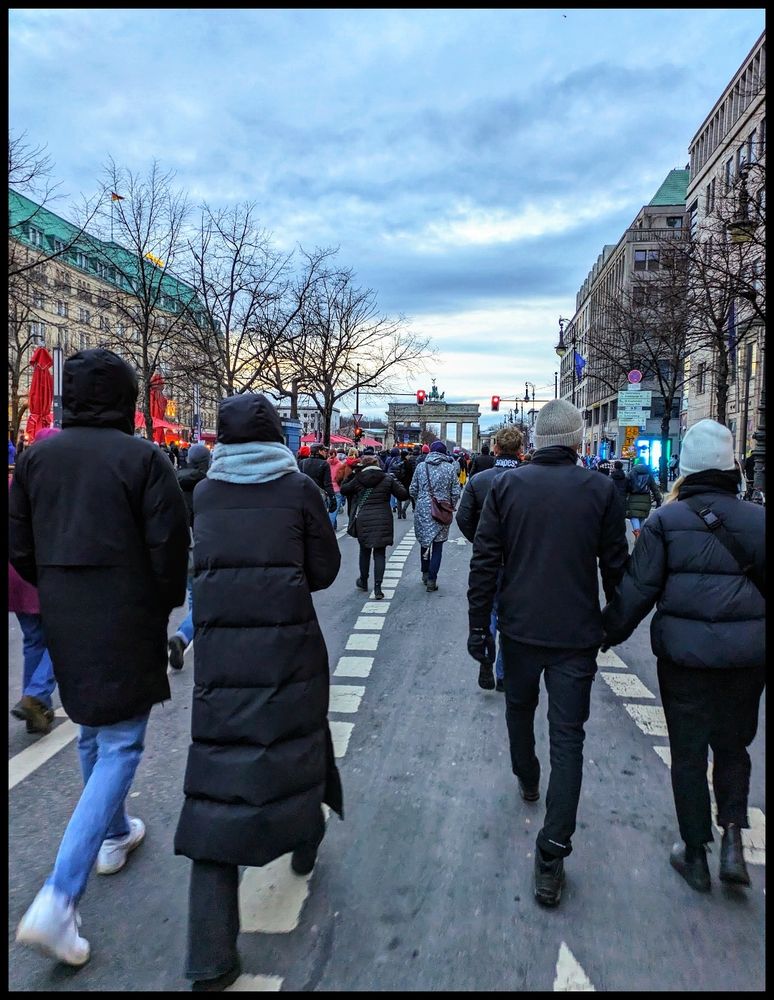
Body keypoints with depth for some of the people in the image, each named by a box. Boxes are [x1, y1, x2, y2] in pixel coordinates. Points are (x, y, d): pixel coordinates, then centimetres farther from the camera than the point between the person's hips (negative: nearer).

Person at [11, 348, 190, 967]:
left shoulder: (37, 455, 1)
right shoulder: (142, 458, -14)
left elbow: (19, 545, 5)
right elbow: (171, 548, -15)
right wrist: (165, 606, 3)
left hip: (64, 620, 6)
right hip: (126, 623, -6)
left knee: (93, 733, 24)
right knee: (121, 745, 3)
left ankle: (114, 834, 43)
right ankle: (59, 899, -3)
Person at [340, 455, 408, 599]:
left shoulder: (357, 479, -2)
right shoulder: (388, 478, -2)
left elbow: (344, 490, 12)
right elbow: (403, 495, -2)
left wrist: (352, 475, 16)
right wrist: (397, 483, 15)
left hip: (363, 521, 1)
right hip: (382, 521, -1)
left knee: (364, 551, 19)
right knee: (379, 553, 3)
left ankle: (363, 582, 33)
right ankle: (377, 587, -3)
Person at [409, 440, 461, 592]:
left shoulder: (421, 467, 0)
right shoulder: (450, 468, -4)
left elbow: (412, 490, 4)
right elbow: (455, 493, -4)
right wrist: (451, 507, 12)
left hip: (422, 511, 2)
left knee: (424, 542, 19)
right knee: (437, 546, 5)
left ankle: (425, 574, 29)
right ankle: (431, 580, 4)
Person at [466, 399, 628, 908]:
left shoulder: (507, 485, -5)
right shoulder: (601, 489, -7)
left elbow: (484, 562, -4)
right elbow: (615, 566, 0)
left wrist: (479, 626, 3)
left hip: (519, 627, 2)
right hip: (576, 635, -1)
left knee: (519, 707, 26)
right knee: (568, 739, 5)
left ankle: (527, 781, 49)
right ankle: (551, 857, 5)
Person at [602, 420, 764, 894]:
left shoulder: (666, 520, -8)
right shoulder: (757, 520, -2)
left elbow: (637, 590, -10)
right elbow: (766, 587, 2)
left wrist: (606, 634, 2)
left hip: (683, 654, -2)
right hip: (746, 655, 2)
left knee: (688, 755, 13)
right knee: (733, 747, 23)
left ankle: (695, 856, 25)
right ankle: (732, 840, 13)